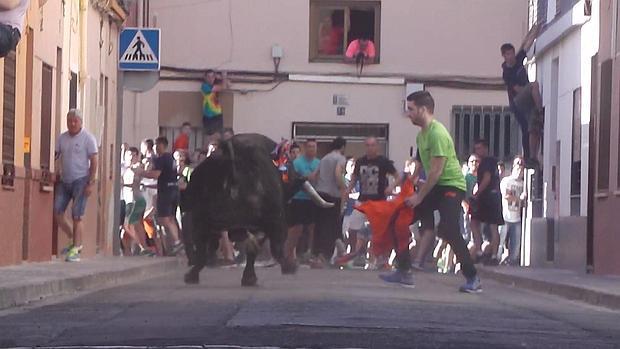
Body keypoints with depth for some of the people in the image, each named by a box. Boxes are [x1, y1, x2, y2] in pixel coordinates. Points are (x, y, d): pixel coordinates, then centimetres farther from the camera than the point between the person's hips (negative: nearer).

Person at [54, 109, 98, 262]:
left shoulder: (88, 138, -5)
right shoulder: (62, 138, 10)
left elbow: (94, 162, -6)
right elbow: (55, 156, 11)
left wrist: (91, 183, -13)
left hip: (80, 180, -5)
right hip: (64, 180, 5)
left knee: (77, 216, -8)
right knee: (57, 212, -3)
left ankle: (75, 251, -5)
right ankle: (75, 242, 12)